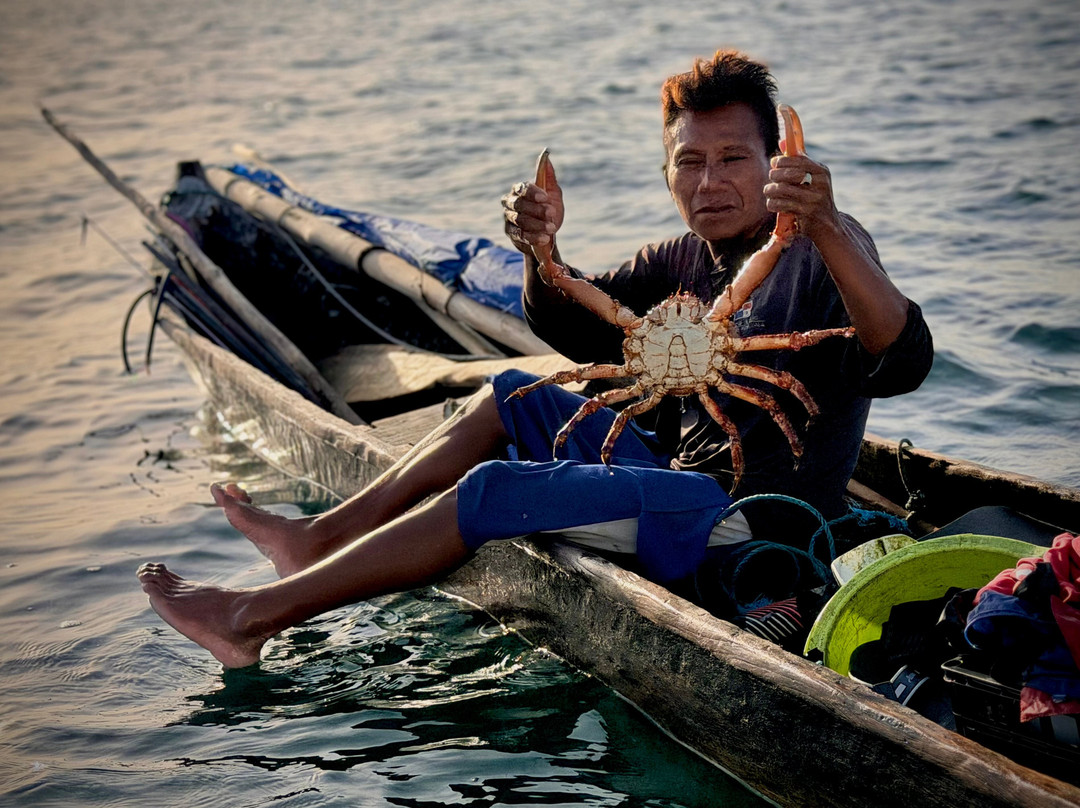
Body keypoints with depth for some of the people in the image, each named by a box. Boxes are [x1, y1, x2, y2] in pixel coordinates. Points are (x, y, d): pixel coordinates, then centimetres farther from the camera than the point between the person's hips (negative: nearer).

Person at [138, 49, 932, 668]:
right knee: (513, 398, 15)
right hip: (686, 476, 9)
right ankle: (322, 539, 13)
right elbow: (576, 330, 10)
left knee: (492, 491, -18)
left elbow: (904, 362, -31)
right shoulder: (682, 260, 13)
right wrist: (541, 252, -13)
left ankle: (255, 615, -10)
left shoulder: (820, 250, -13)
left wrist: (828, 229, -46)